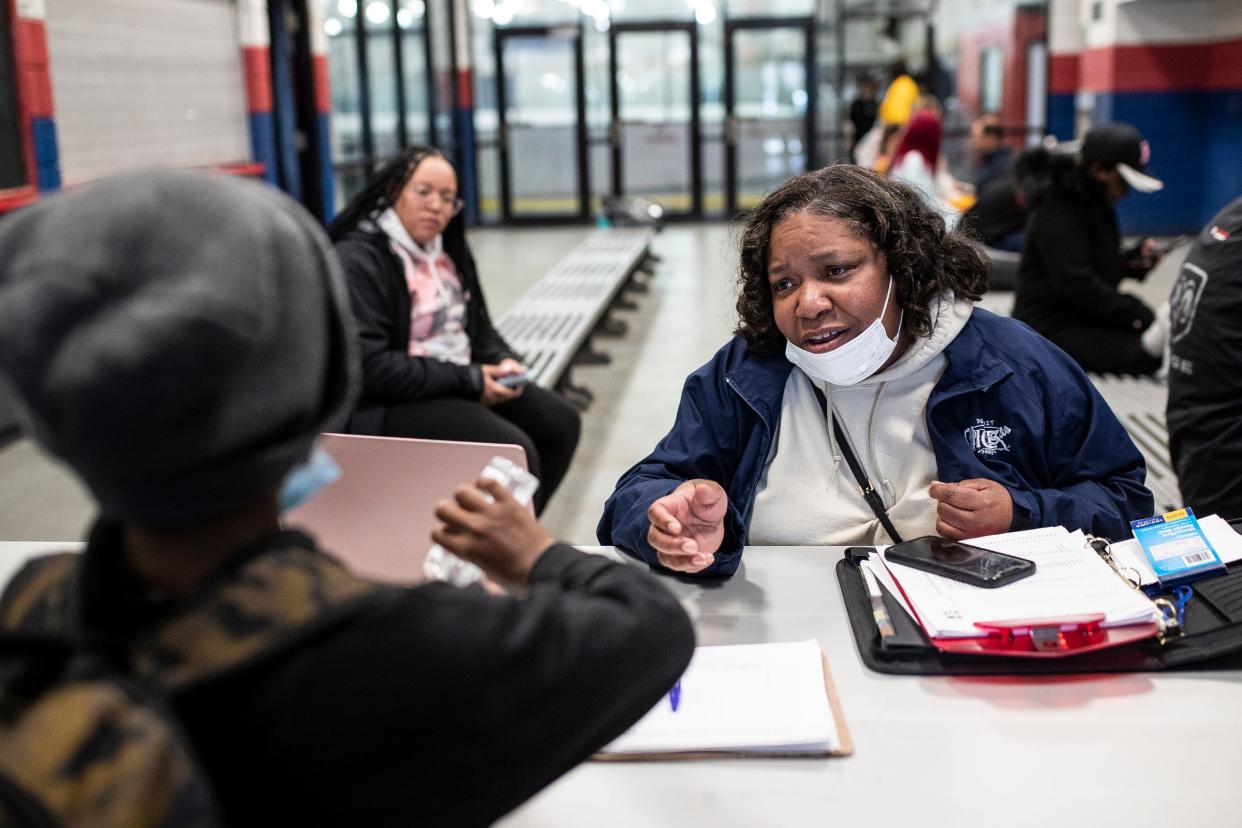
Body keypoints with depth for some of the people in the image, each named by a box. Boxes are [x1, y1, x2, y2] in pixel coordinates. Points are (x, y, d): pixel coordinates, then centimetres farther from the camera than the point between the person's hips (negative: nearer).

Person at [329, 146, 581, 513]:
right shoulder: (358, 260, -16)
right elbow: (370, 367, -24)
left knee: (560, 422, 0)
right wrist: (468, 380, -19)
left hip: (458, 383, 9)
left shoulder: (444, 251, 13)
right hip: (389, 405, -9)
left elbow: (478, 328, 21)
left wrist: (504, 362, -3)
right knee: (514, 452, -25)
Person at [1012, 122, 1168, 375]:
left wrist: (1135, 260, 0)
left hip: (1087, 320, 10)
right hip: (1050, 328, -10)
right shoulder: (1058, 213, -17)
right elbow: (1075, 285, -25)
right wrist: (1135, 313, -23)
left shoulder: (1098, 206, 14)